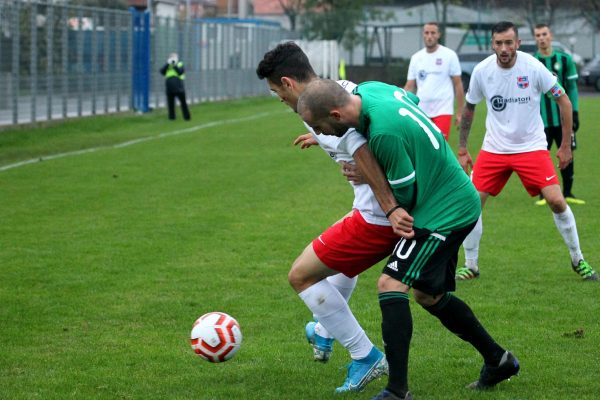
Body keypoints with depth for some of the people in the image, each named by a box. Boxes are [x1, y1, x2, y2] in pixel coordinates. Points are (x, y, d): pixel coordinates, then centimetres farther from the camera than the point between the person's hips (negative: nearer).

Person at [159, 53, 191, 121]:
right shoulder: (167, 66, 16)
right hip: (169, 88, 3)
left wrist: (175, 65, -15)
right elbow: (162, 71, -1)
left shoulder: (180, 65, 7)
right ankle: (171, 117, 13)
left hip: (178, 87, -3)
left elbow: (180, 72, -11)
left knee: (183, 102, -1)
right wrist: (168, 64, -7)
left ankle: (187, 117, 5)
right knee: (170, 102, 5)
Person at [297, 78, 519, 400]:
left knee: (391, 284, -18)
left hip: (445, 212, -10)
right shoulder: (368, 90, -5)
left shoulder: (385, 132, -32)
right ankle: (498, 361, 32)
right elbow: (412, 99, 19)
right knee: (429, 295, 19)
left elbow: (404, 195, -20)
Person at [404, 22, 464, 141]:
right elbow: (409, 86, 11)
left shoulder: (449, 55, -1)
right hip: (421, 111, 4)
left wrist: (459, 113, -1)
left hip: (443, 110, -4)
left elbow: (458, 85, 1)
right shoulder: (416, 58, 10)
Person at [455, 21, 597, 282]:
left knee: (556, 201, -13)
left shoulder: (533, 67, -15)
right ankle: (470, 266, 10)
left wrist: (566, 145, -5)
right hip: (493, 149, 2)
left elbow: (563, 101, -5)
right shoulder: (481, 71, -8)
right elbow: (468, 109, 9)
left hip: (532, 147, -2)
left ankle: (578, 260, 8)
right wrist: (462, 149, 10)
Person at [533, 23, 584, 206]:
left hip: (563, 118, 1)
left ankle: (567, 193, 17)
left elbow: (572, 88, 5)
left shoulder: (564, 59, 3)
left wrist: (574, 112, -1)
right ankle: (544, 195, 9)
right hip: (541, 120, -1)